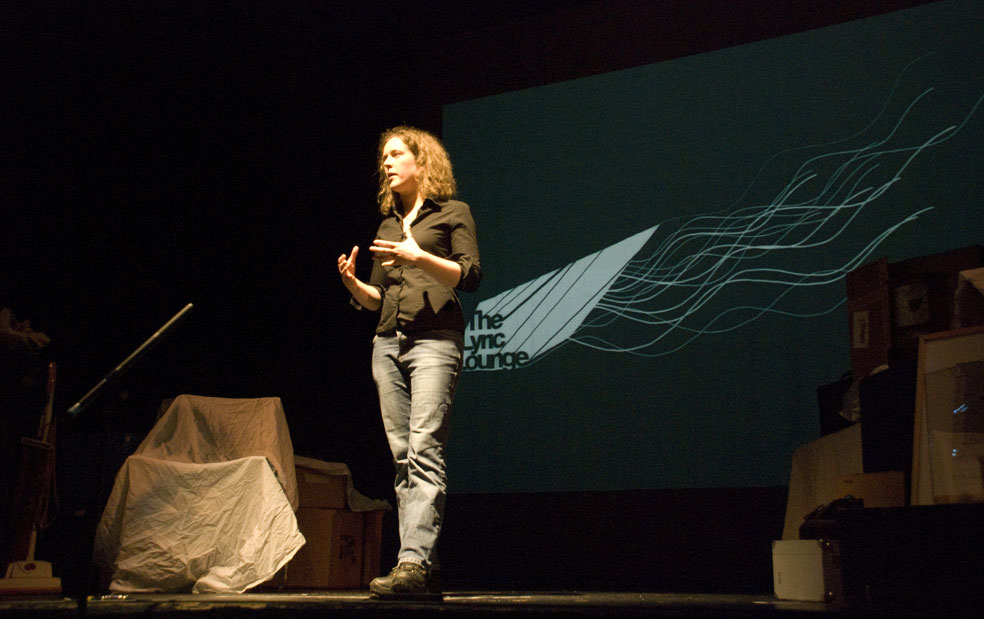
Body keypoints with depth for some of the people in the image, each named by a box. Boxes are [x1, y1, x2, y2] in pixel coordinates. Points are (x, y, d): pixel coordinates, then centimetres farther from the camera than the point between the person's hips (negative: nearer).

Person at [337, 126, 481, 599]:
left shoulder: (452, 213, 8)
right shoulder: (387, 225, 23)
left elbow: (470, 276, -5)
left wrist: (419, 257, -17)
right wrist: (353, 284, 3)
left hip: (434, 340, -6)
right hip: (387, 343, 6)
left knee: (424, 451, -18)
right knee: (403, 458, 0)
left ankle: (413, 561, -25)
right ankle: (423, 570, 1)